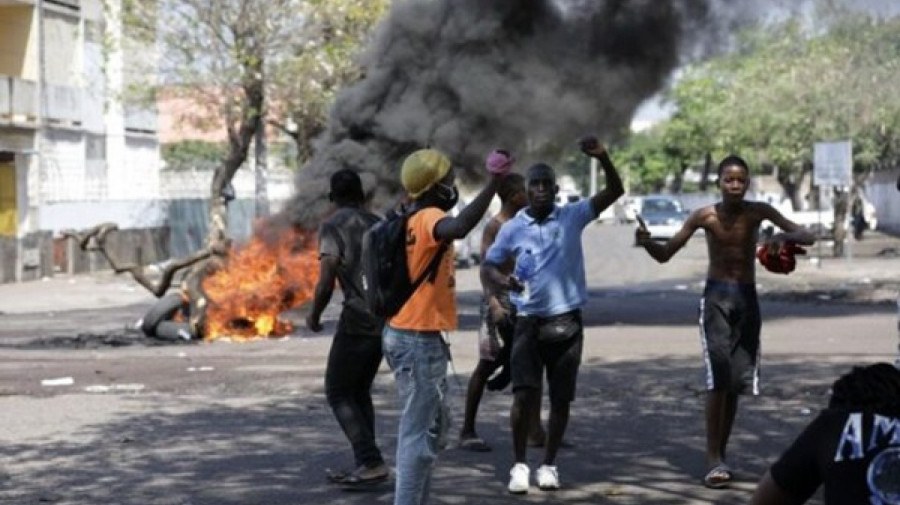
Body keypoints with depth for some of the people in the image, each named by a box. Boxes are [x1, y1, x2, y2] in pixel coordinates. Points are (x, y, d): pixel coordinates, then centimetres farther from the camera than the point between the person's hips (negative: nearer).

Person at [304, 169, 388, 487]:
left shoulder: (332, 227, -5)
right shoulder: (378, 225, 14)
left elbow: (326, 282, -13)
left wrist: (314, 316, 3)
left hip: (357, 319, -7)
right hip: (385, 318, 7)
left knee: (338, 392, 3)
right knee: (359, 391, 18)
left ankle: (371, 463, -9)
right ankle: (366, 464, 13)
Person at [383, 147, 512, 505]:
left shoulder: (413, 221, 13)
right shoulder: (429, 219, -18)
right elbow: (459, 228, -41)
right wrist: (493, 183, -42)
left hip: (411, 335, 10)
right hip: (419, 340, -10)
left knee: (432, 427, 19)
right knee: (420, 433, -7)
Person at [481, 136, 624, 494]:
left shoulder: (573, 217, 1)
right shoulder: (512, 228, 1)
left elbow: (615, 191, -6)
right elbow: (488, 266, 8)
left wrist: (602, 158, -23)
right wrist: (500, 281, -15)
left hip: (567, 322, 1)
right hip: (530, 322, -1)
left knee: (561, 399, 7)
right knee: (524, 395, -10)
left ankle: (549, 464, 22)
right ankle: (519, 464, 6)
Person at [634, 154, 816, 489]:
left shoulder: (758, 212, -4)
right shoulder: (705, 216, -7)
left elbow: (808, 237, -6)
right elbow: (665, 255, -5)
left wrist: (785, 237, -28)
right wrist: (647, 242, -28)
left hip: (747, 298, 3)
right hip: (716, 296, -3)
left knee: (737, 382, 8)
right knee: (718, 376, -17)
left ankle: (721, 455, 20)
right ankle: (713, 460, -15)